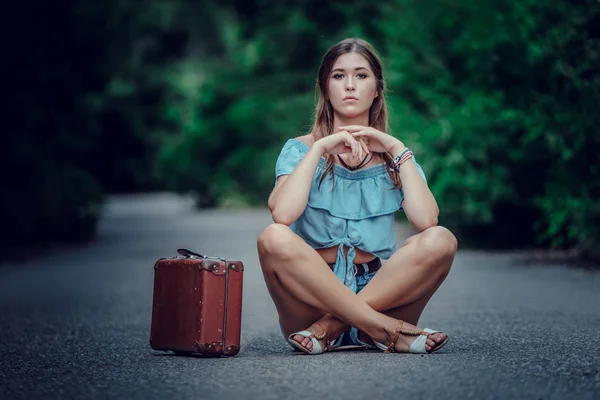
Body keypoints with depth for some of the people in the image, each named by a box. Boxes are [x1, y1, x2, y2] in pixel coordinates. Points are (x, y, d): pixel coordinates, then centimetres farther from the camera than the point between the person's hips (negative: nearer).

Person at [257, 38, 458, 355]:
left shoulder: (393, 157, 11)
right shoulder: (301, 149, 6)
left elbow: (426, 220, -10)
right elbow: (282, 214, -16)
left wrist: (397, 150, -7)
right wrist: (320, 148, -12)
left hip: (380, 293, 2)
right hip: (311, 297, -1)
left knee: (440, 240, -24)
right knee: (274, 238, -31)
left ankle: (331, 327, -22)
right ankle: (383, 330, -26)